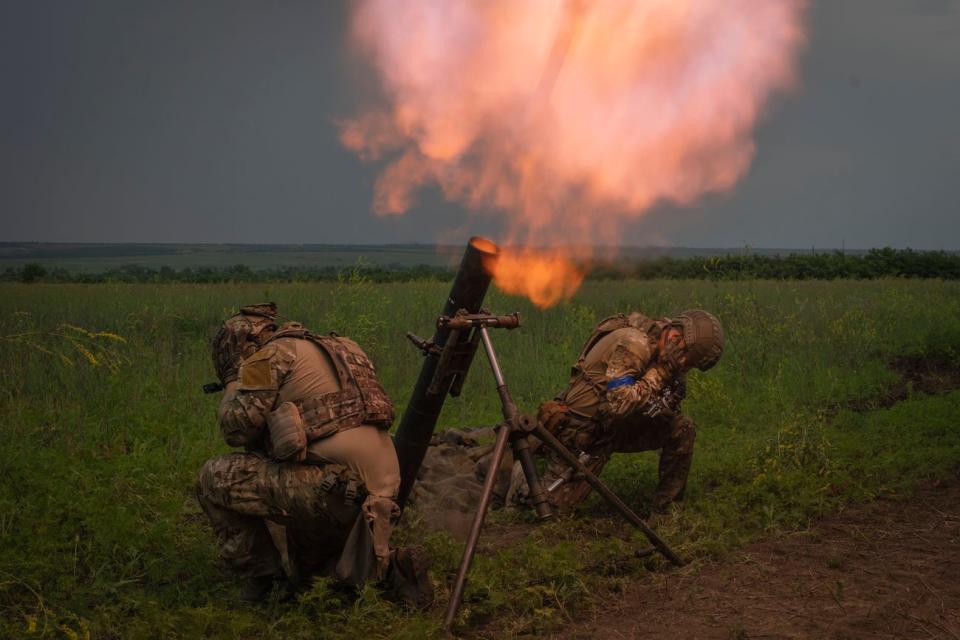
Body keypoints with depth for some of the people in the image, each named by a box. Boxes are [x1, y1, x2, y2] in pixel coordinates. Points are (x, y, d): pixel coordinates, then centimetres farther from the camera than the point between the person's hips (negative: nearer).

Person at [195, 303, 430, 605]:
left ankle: (260, 578, 8)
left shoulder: (273, 354, 0)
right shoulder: (339, 347, 24)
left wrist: (233, 383, 12)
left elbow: (237, 429, -4)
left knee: (215, 478, 2)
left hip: (336, 488, -9)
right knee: (305, 555, 33)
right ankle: (390, 567, 13)